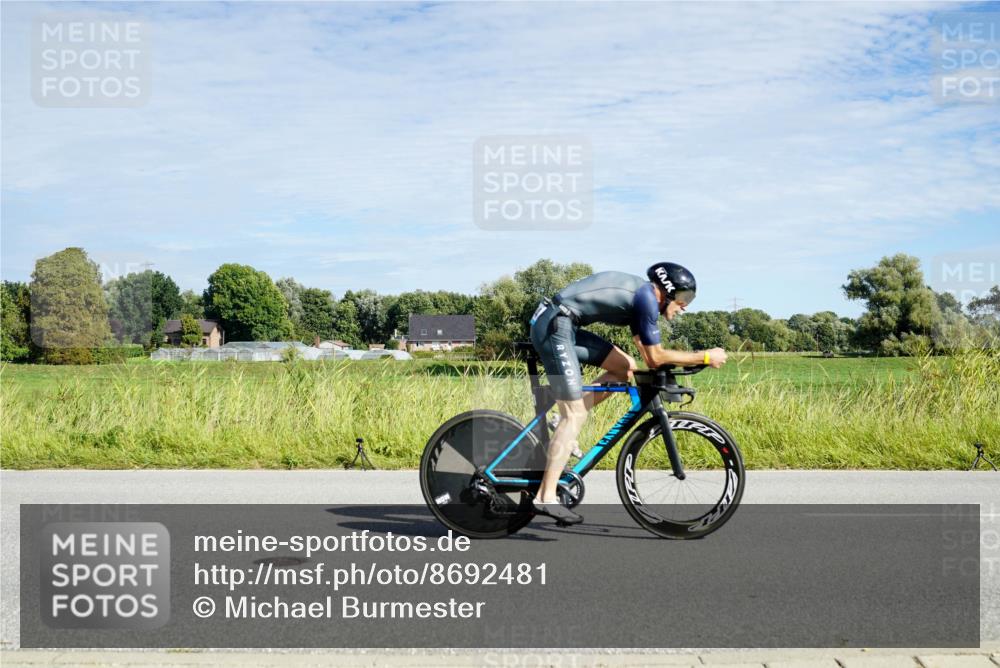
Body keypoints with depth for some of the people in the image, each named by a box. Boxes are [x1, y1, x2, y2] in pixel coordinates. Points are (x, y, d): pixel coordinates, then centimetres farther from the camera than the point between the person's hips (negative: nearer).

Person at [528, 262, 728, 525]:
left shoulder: (638, 292, 19)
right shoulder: (647, 297, -10)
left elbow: (649, 356, 25)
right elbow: (655, 357, -8)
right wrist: (705, 357, -2)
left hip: (560, 325, 10)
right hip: (555, 327, -10)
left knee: (625, 367, 11)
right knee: (575, 415, -8)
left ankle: (563, 431, 10)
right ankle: (546, 498, -8)